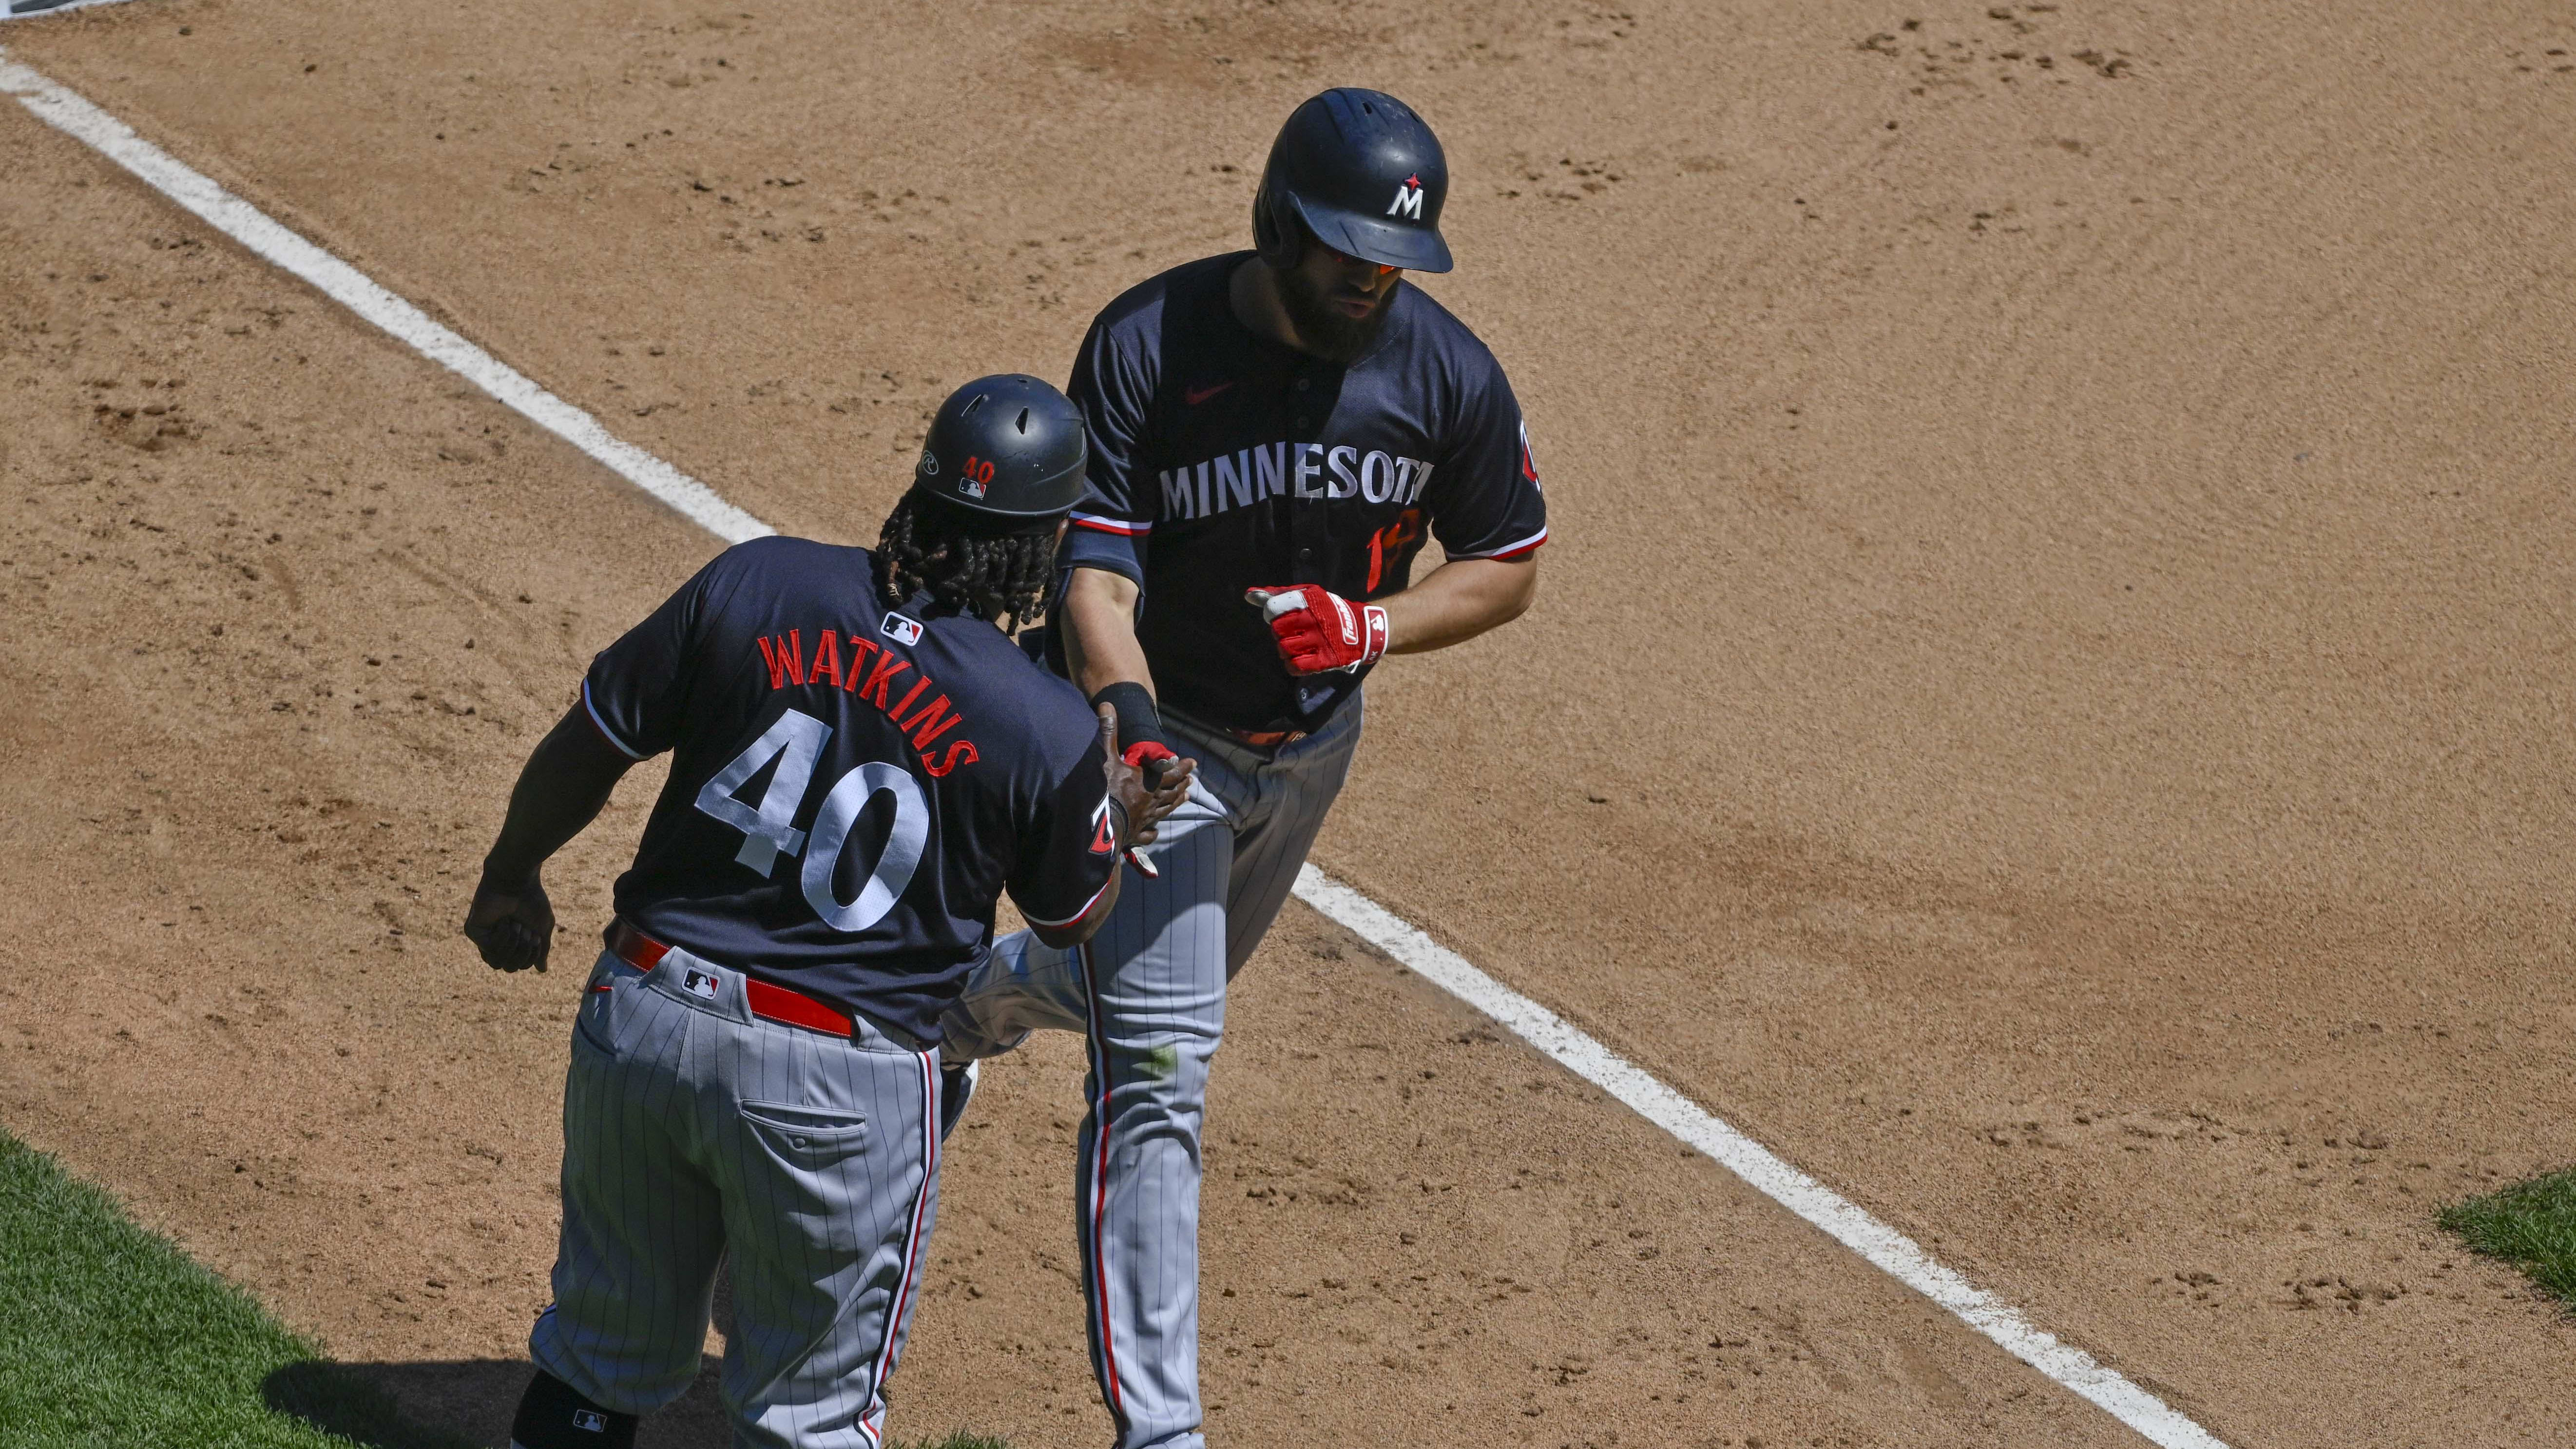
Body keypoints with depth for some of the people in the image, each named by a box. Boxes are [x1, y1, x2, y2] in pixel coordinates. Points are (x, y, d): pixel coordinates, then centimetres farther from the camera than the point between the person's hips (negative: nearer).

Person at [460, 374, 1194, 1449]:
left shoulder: (753, 586, -7)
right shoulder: (1056, 735, -12)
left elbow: (587, 749, 2)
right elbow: (1073, 918, 6)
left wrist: (510, 879, 19)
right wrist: (1120, 826, 26)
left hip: (643, 1017, 3)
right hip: (841, 1080, -3)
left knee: (600, 1356, 21)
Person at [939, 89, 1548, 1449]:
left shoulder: (1445, 371, -15)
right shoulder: (1147, 346, -24)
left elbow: (1508, 568, -3)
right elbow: (1094, 575, -26)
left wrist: (1374, 626, -22)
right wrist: (1129, 719, -45)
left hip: (1309, 745, 5)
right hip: (1161, 730, -5)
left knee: (1172, 983, 27)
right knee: (1158, 1068, -13)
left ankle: (991, 990, 61)